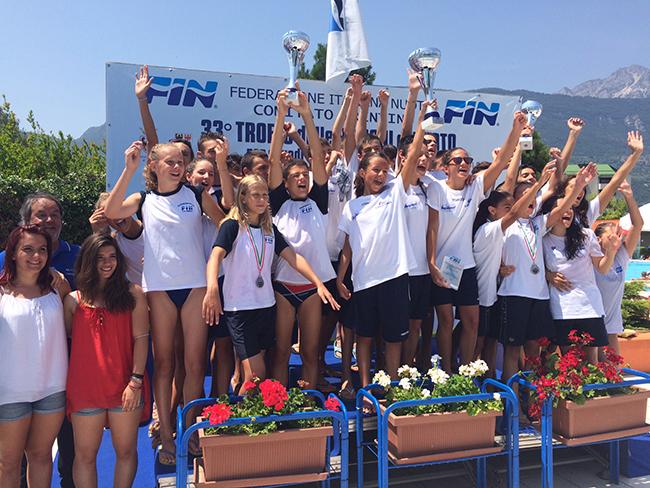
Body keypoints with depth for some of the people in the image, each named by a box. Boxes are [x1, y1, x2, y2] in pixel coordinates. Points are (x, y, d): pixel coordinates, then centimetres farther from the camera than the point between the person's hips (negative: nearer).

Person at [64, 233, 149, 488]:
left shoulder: (133, 293, 0)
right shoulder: (74, 300, 5)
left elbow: (141, 338, -4)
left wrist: (136, 380, -9)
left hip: (125, 386, -1)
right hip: (85, 387, 1)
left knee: (126, 451, 10)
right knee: (85, 455, 10)